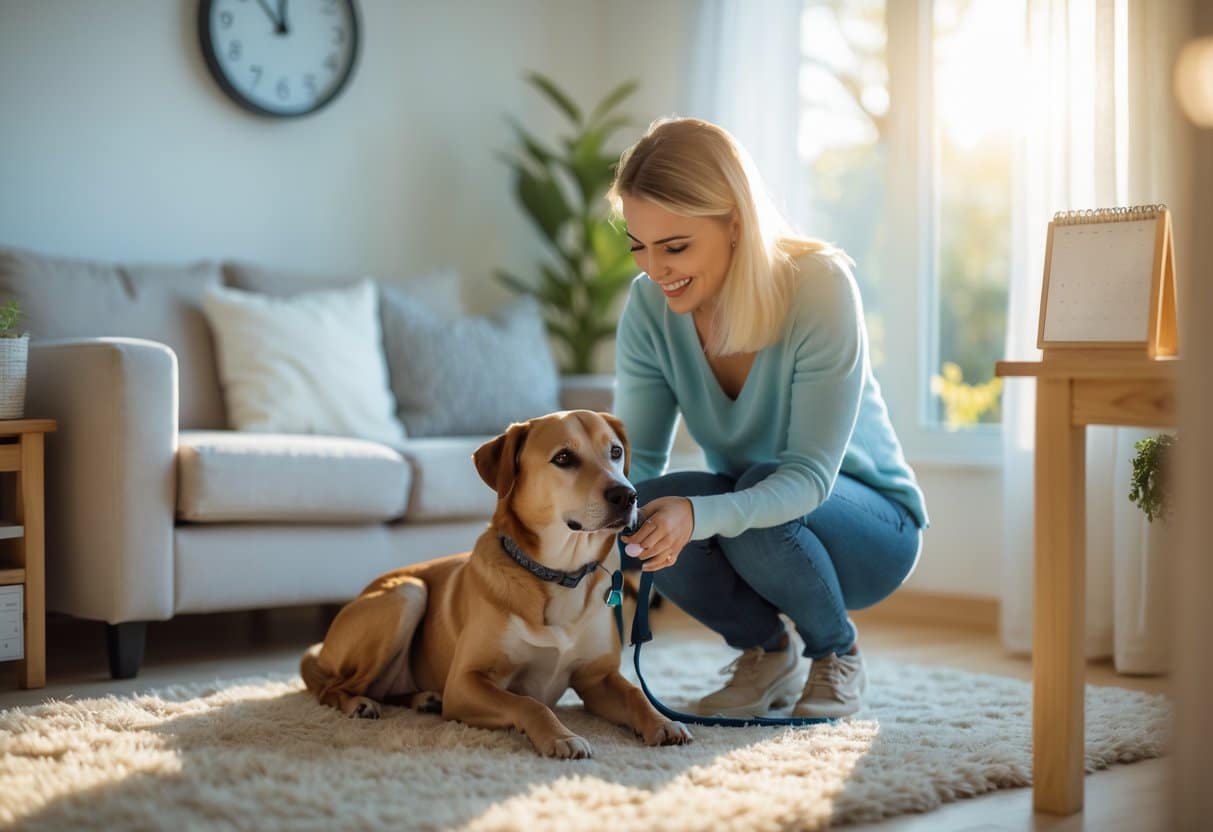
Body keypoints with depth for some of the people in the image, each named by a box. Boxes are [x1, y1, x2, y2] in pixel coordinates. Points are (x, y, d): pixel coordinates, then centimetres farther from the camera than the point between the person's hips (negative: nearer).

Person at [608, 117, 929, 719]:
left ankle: (837, 656, -4)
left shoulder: (820, 285, -28)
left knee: (759, 502, -36)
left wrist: (700, 517, -50)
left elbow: (810, 477, -32)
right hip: (749, 518, 4)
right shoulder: (651, 300, -14)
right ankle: (765, 653, 0)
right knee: (637, 510, -28)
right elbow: (637, 454, -12)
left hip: (871, 528, -3)